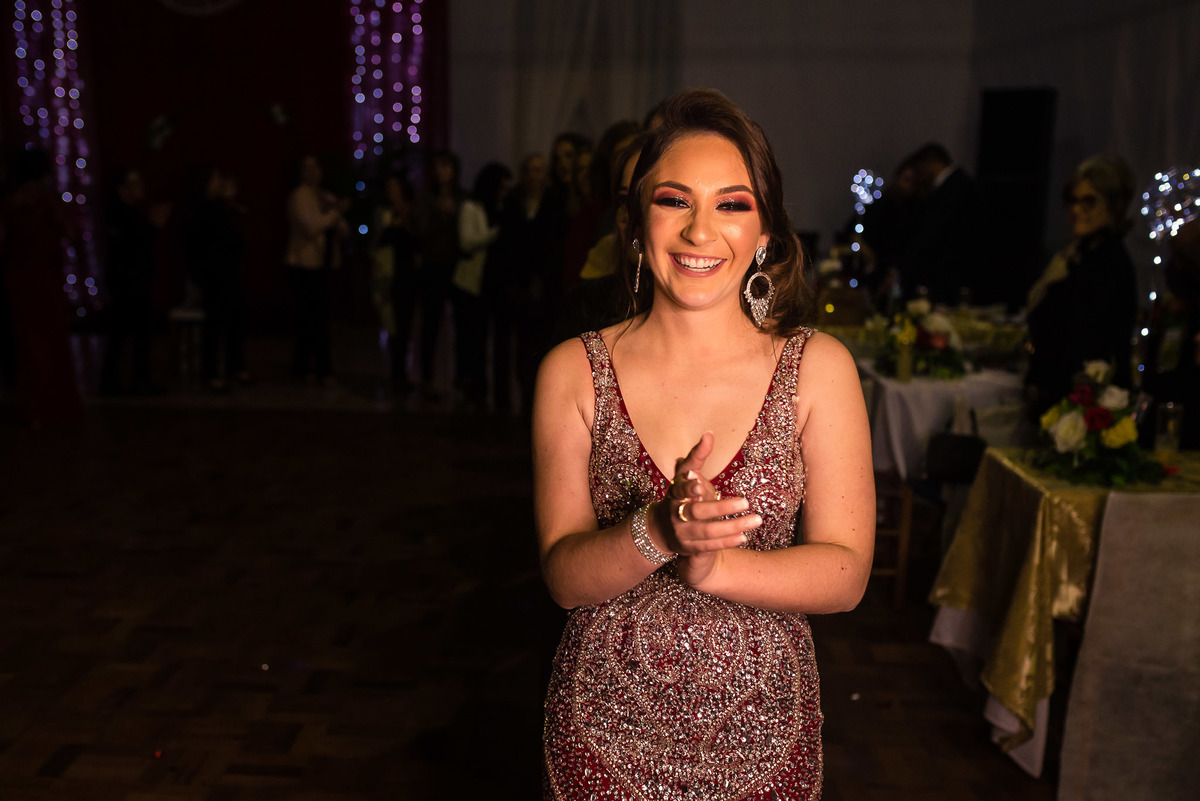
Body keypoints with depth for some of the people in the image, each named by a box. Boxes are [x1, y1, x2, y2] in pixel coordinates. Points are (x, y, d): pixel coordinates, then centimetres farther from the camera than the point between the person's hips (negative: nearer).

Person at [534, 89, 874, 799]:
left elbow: (845, 574, -9)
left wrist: (710, 566, -25)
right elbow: (564, 576, -9)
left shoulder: (819, 368, -7)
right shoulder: (574, 373, -6)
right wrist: (656, 534, -28)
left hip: (762, 734, 0)